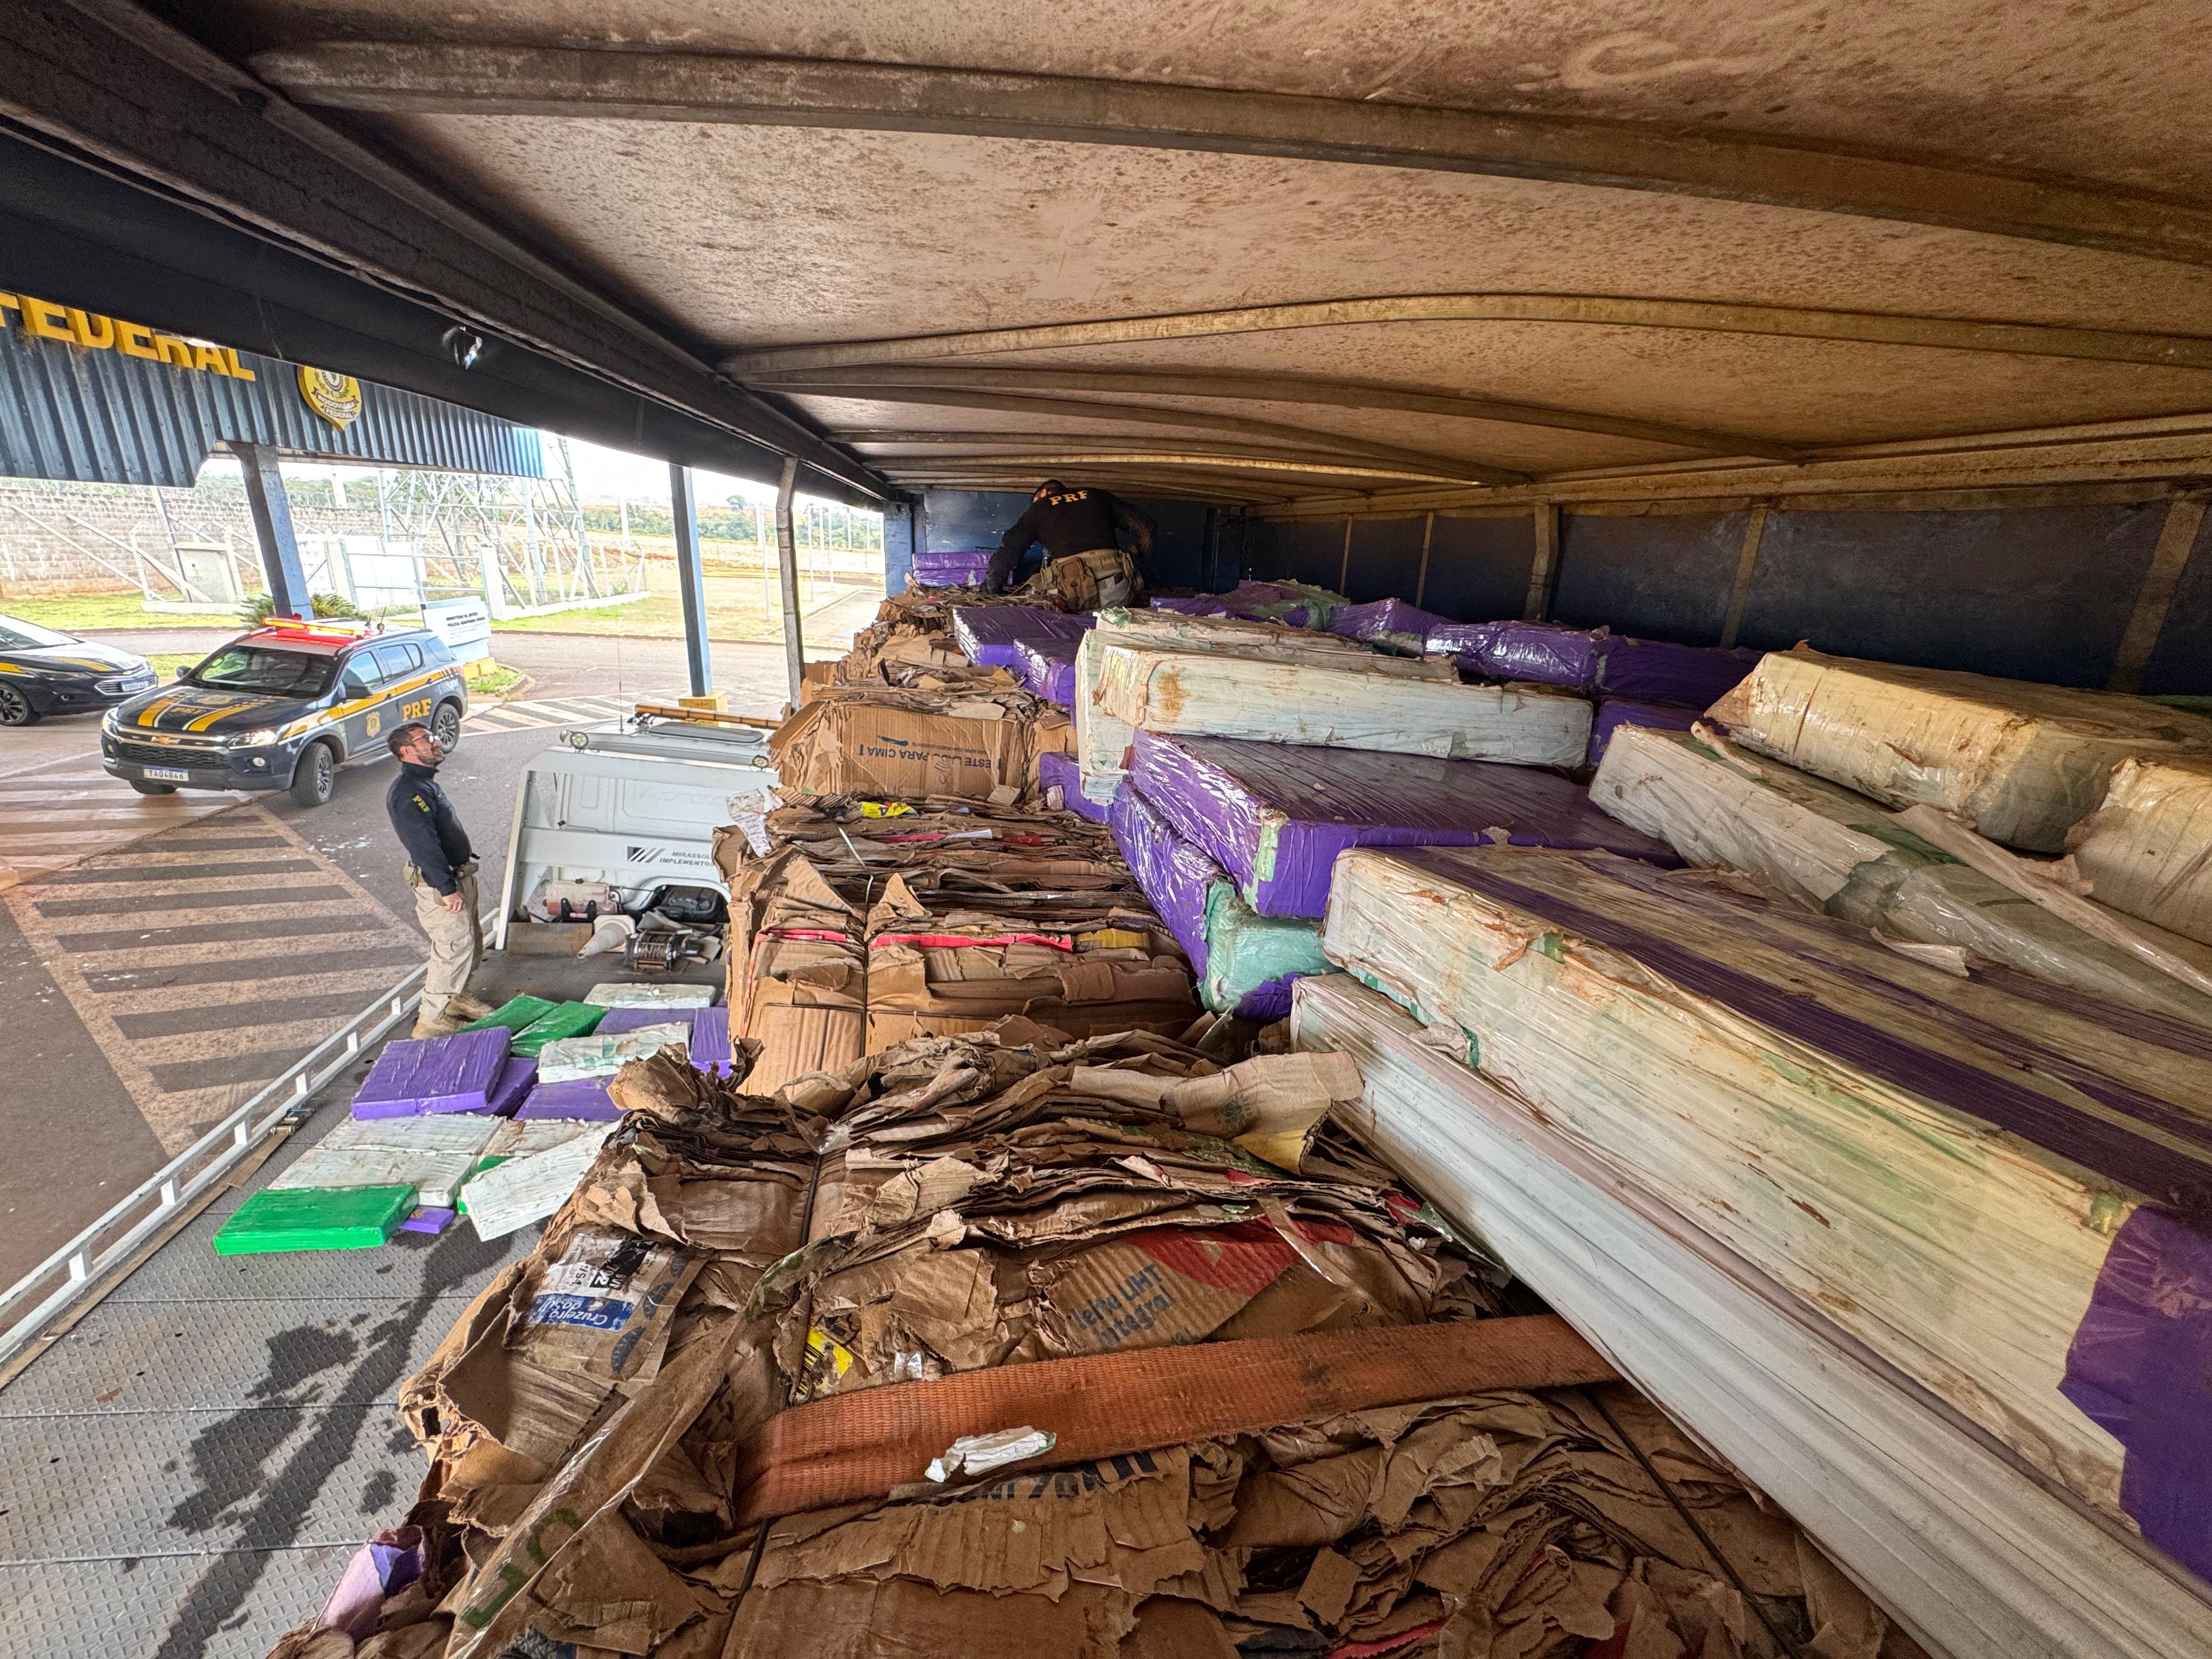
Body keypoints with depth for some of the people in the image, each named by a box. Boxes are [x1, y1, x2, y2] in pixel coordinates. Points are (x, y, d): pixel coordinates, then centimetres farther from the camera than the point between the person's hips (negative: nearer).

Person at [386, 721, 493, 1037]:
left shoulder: (425, 783, 14)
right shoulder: (409, 791, -20)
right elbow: (423, 844, -25)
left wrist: (467, 857, 23)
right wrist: (447, 888, -25)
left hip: (459, 875, 10)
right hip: (440, 884, -10)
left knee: (472, 942, 19)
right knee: (455, 946, -5)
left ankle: (457, 998, 37)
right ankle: (431, 1020, 6)